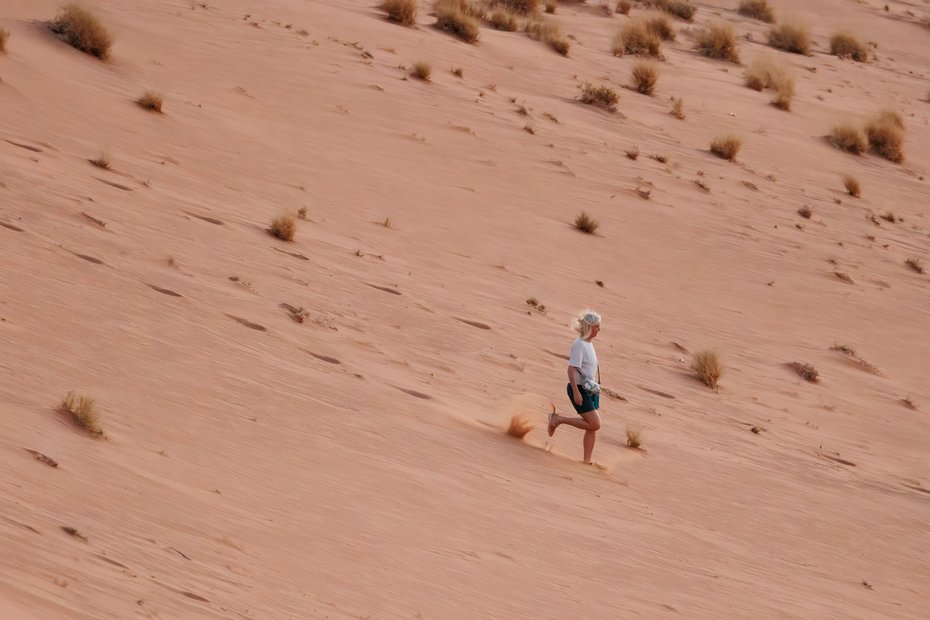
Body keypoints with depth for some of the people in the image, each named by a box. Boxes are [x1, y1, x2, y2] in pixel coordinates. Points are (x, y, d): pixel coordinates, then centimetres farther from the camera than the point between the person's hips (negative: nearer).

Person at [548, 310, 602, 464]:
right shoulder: (579, 344, -16)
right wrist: (576, 392, -25)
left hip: (590, 390, 9)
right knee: (595, 424, -13)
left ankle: (587, 460, 12)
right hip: (579, 389, -9)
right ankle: (558, 419, -2)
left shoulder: (589, 344, 11)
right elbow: (571, 369, -21)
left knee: (592, 427, 7)